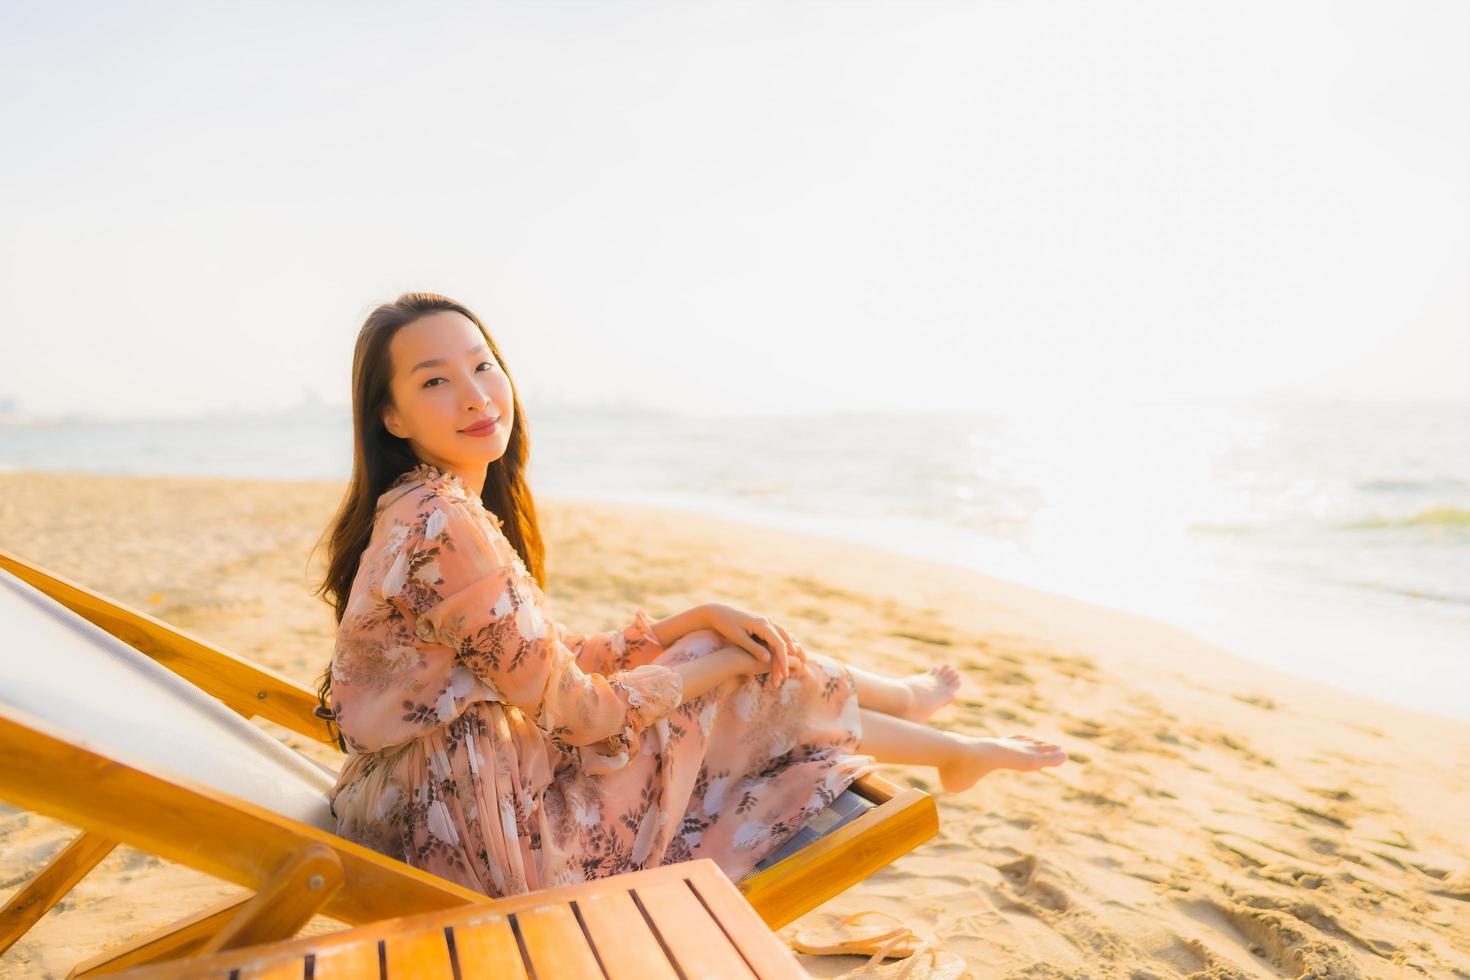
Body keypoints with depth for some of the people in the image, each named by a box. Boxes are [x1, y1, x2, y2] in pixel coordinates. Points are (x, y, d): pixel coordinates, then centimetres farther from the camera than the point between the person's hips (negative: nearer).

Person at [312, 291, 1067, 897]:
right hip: (477, 835, -8)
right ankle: (913, 699, 28)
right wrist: (716, 659, -6)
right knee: (748, 685, -1)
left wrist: (697, 619, 0)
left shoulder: (426, 511, 5)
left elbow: (559, 662, 7)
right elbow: (574, 711, -21)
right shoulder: (443, 527, -25)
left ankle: (950, 749, 31)